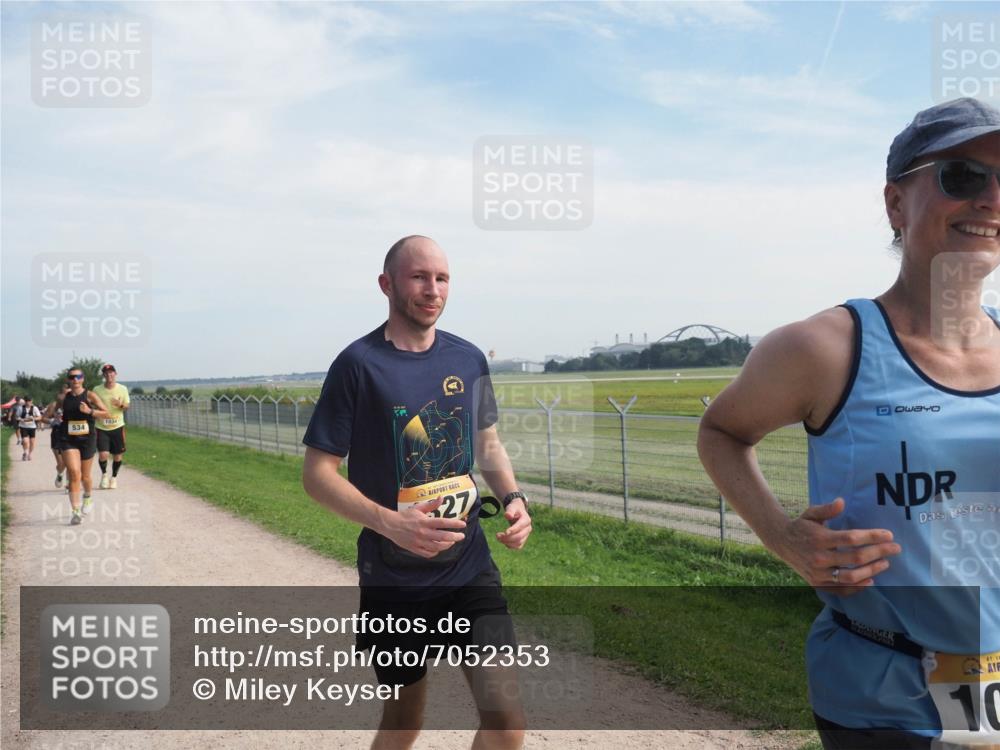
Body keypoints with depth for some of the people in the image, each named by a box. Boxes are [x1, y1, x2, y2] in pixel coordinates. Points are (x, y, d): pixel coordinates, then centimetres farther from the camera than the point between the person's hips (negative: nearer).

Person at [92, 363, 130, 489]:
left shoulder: (122, 389, -1)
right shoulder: (97, 390, -4)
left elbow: (127, 407, 3)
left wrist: (121, 405, -19)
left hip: (117, 427, 1)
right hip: (101, 427, -1)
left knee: (118, 455, 5)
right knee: (103, 454, -12)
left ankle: (114, 477, 30)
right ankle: (104, 474, 17)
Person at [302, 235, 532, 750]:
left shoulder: (468, 360, 3)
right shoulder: (358, 364, -10)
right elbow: (317, 473, -9)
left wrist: (514, 499, -3)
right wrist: (390, 523, -25)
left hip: (470, 568, 3)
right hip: (393, 578, -3)